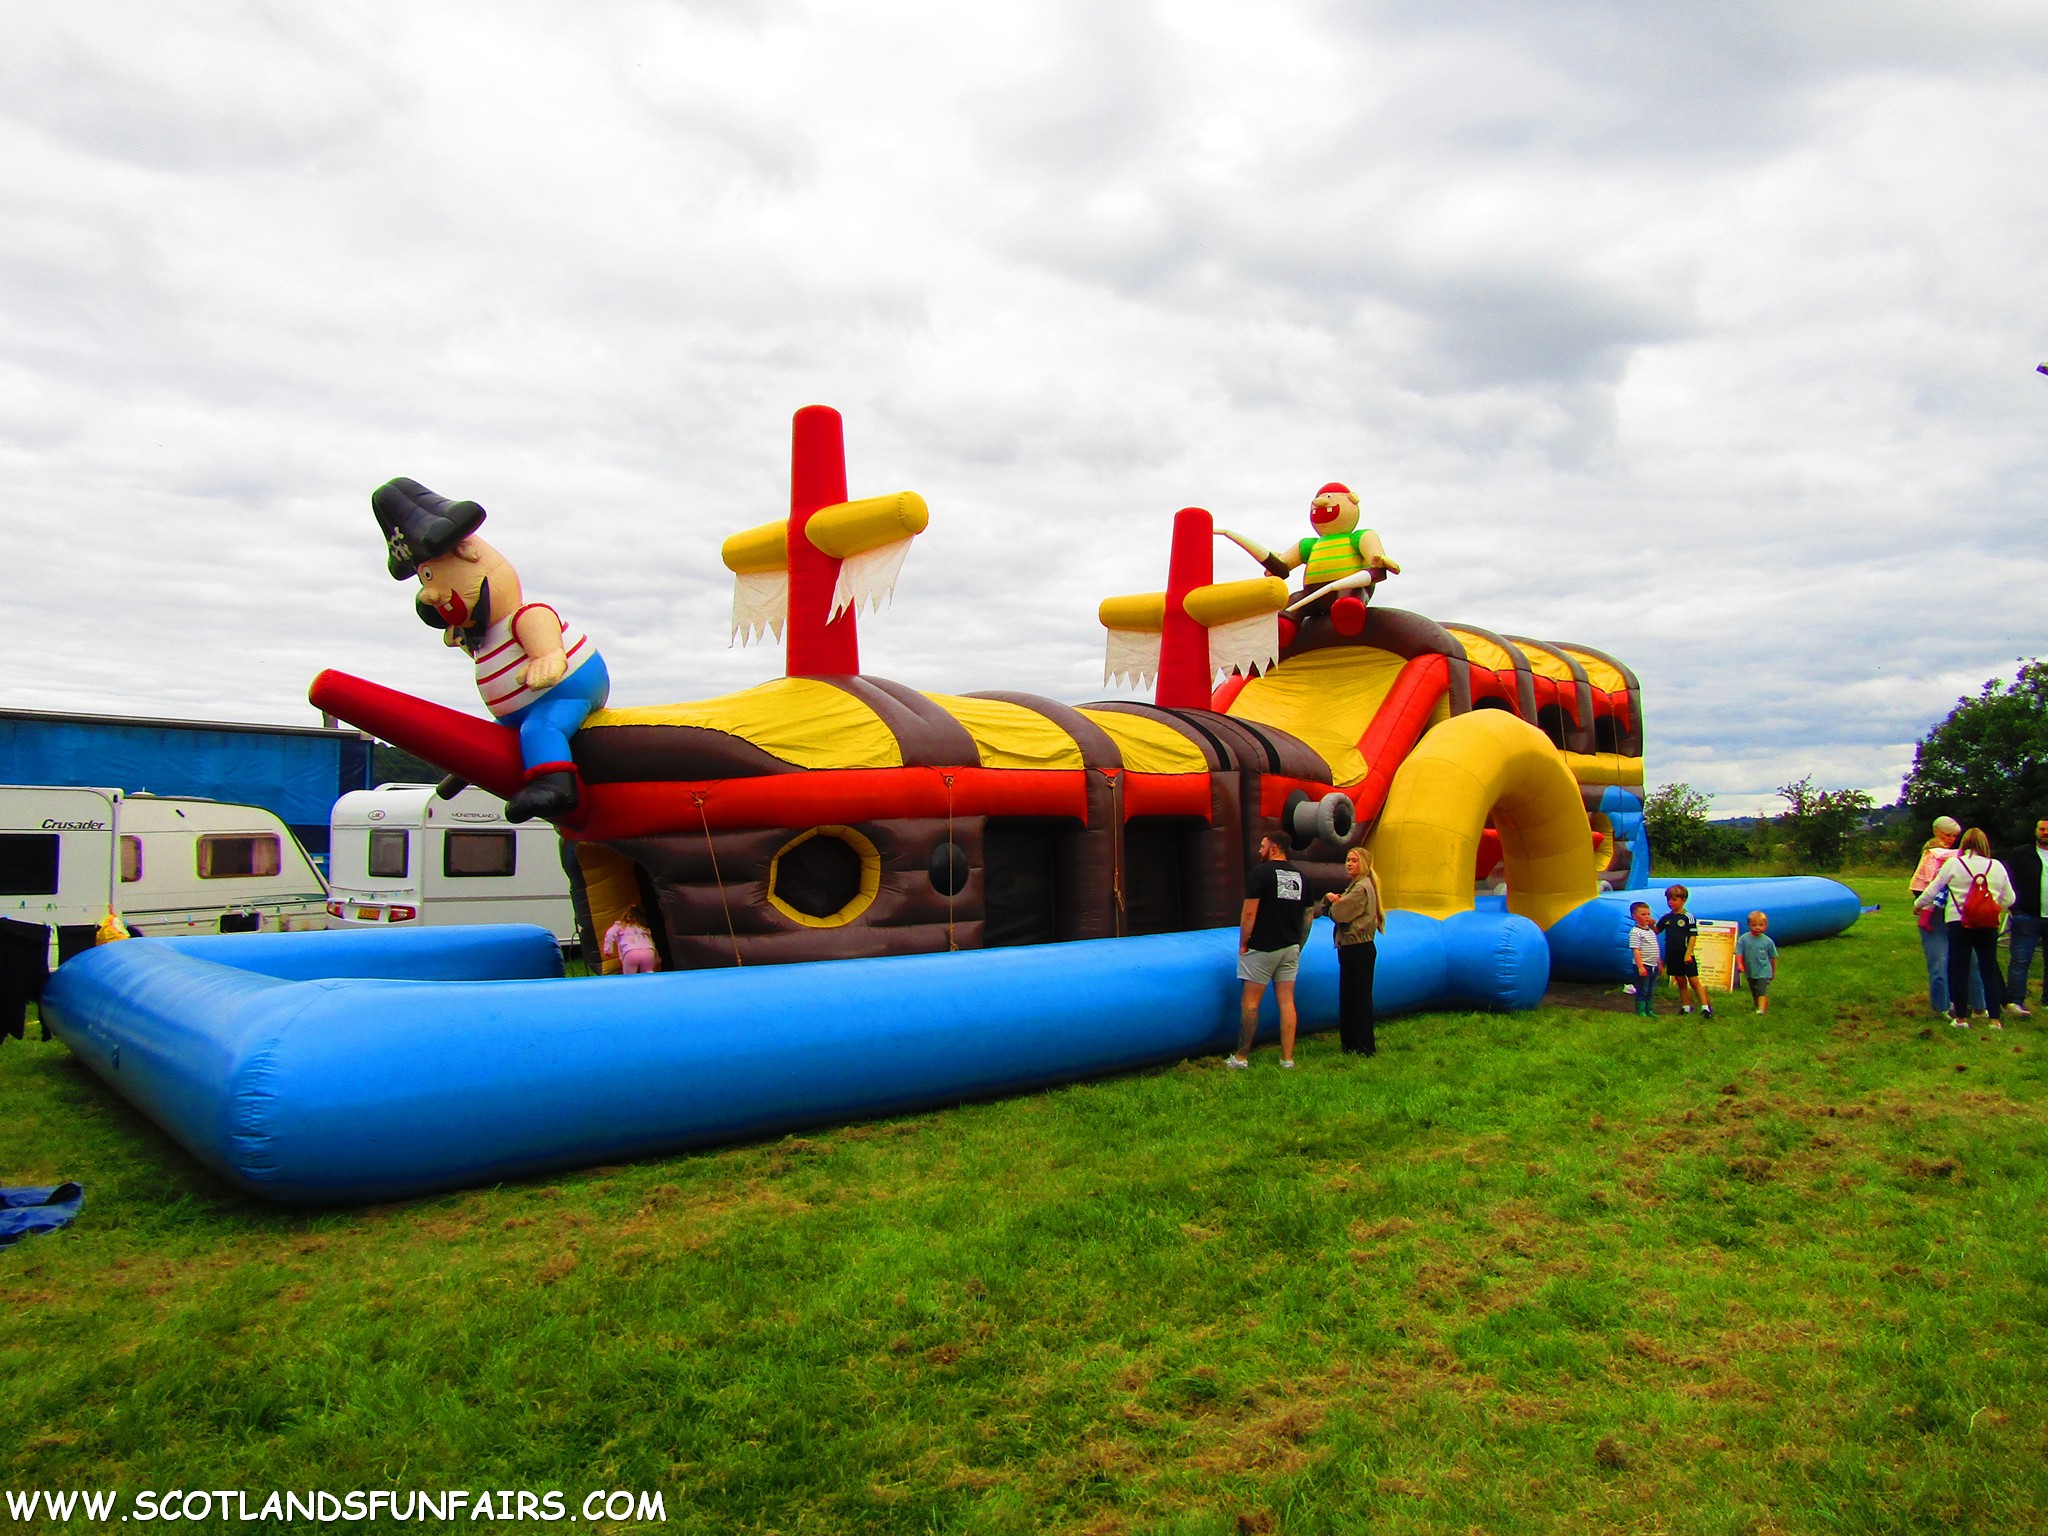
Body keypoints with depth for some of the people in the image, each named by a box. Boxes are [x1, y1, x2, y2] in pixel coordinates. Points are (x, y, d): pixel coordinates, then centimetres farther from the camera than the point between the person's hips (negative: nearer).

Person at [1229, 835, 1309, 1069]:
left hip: (1262, 947, -6)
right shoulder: (1301, 877, 8)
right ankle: (1287, 1059, 8)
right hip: (1291, 948, 6)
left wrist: (1243, 944, -5)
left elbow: (1249, 913, -14)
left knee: (1250, 1002, 2)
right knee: (1287, 1002, 7)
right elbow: (1307, 916, 12)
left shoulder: (1260, 874, -11)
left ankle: (1242, 1057, 6)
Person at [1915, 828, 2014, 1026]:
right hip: (1989, 926, 2)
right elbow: (2009, 899, 9)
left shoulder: (1953, 864, -4)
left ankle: (1960, 1017, 10)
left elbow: (1932, 891, 3)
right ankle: (1995, 1019, 11)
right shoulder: (1997, 867, 3)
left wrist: (1919, 905, 20)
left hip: (1959, 924, -2)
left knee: (1959, 970, 5)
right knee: (1989, 970, 10)